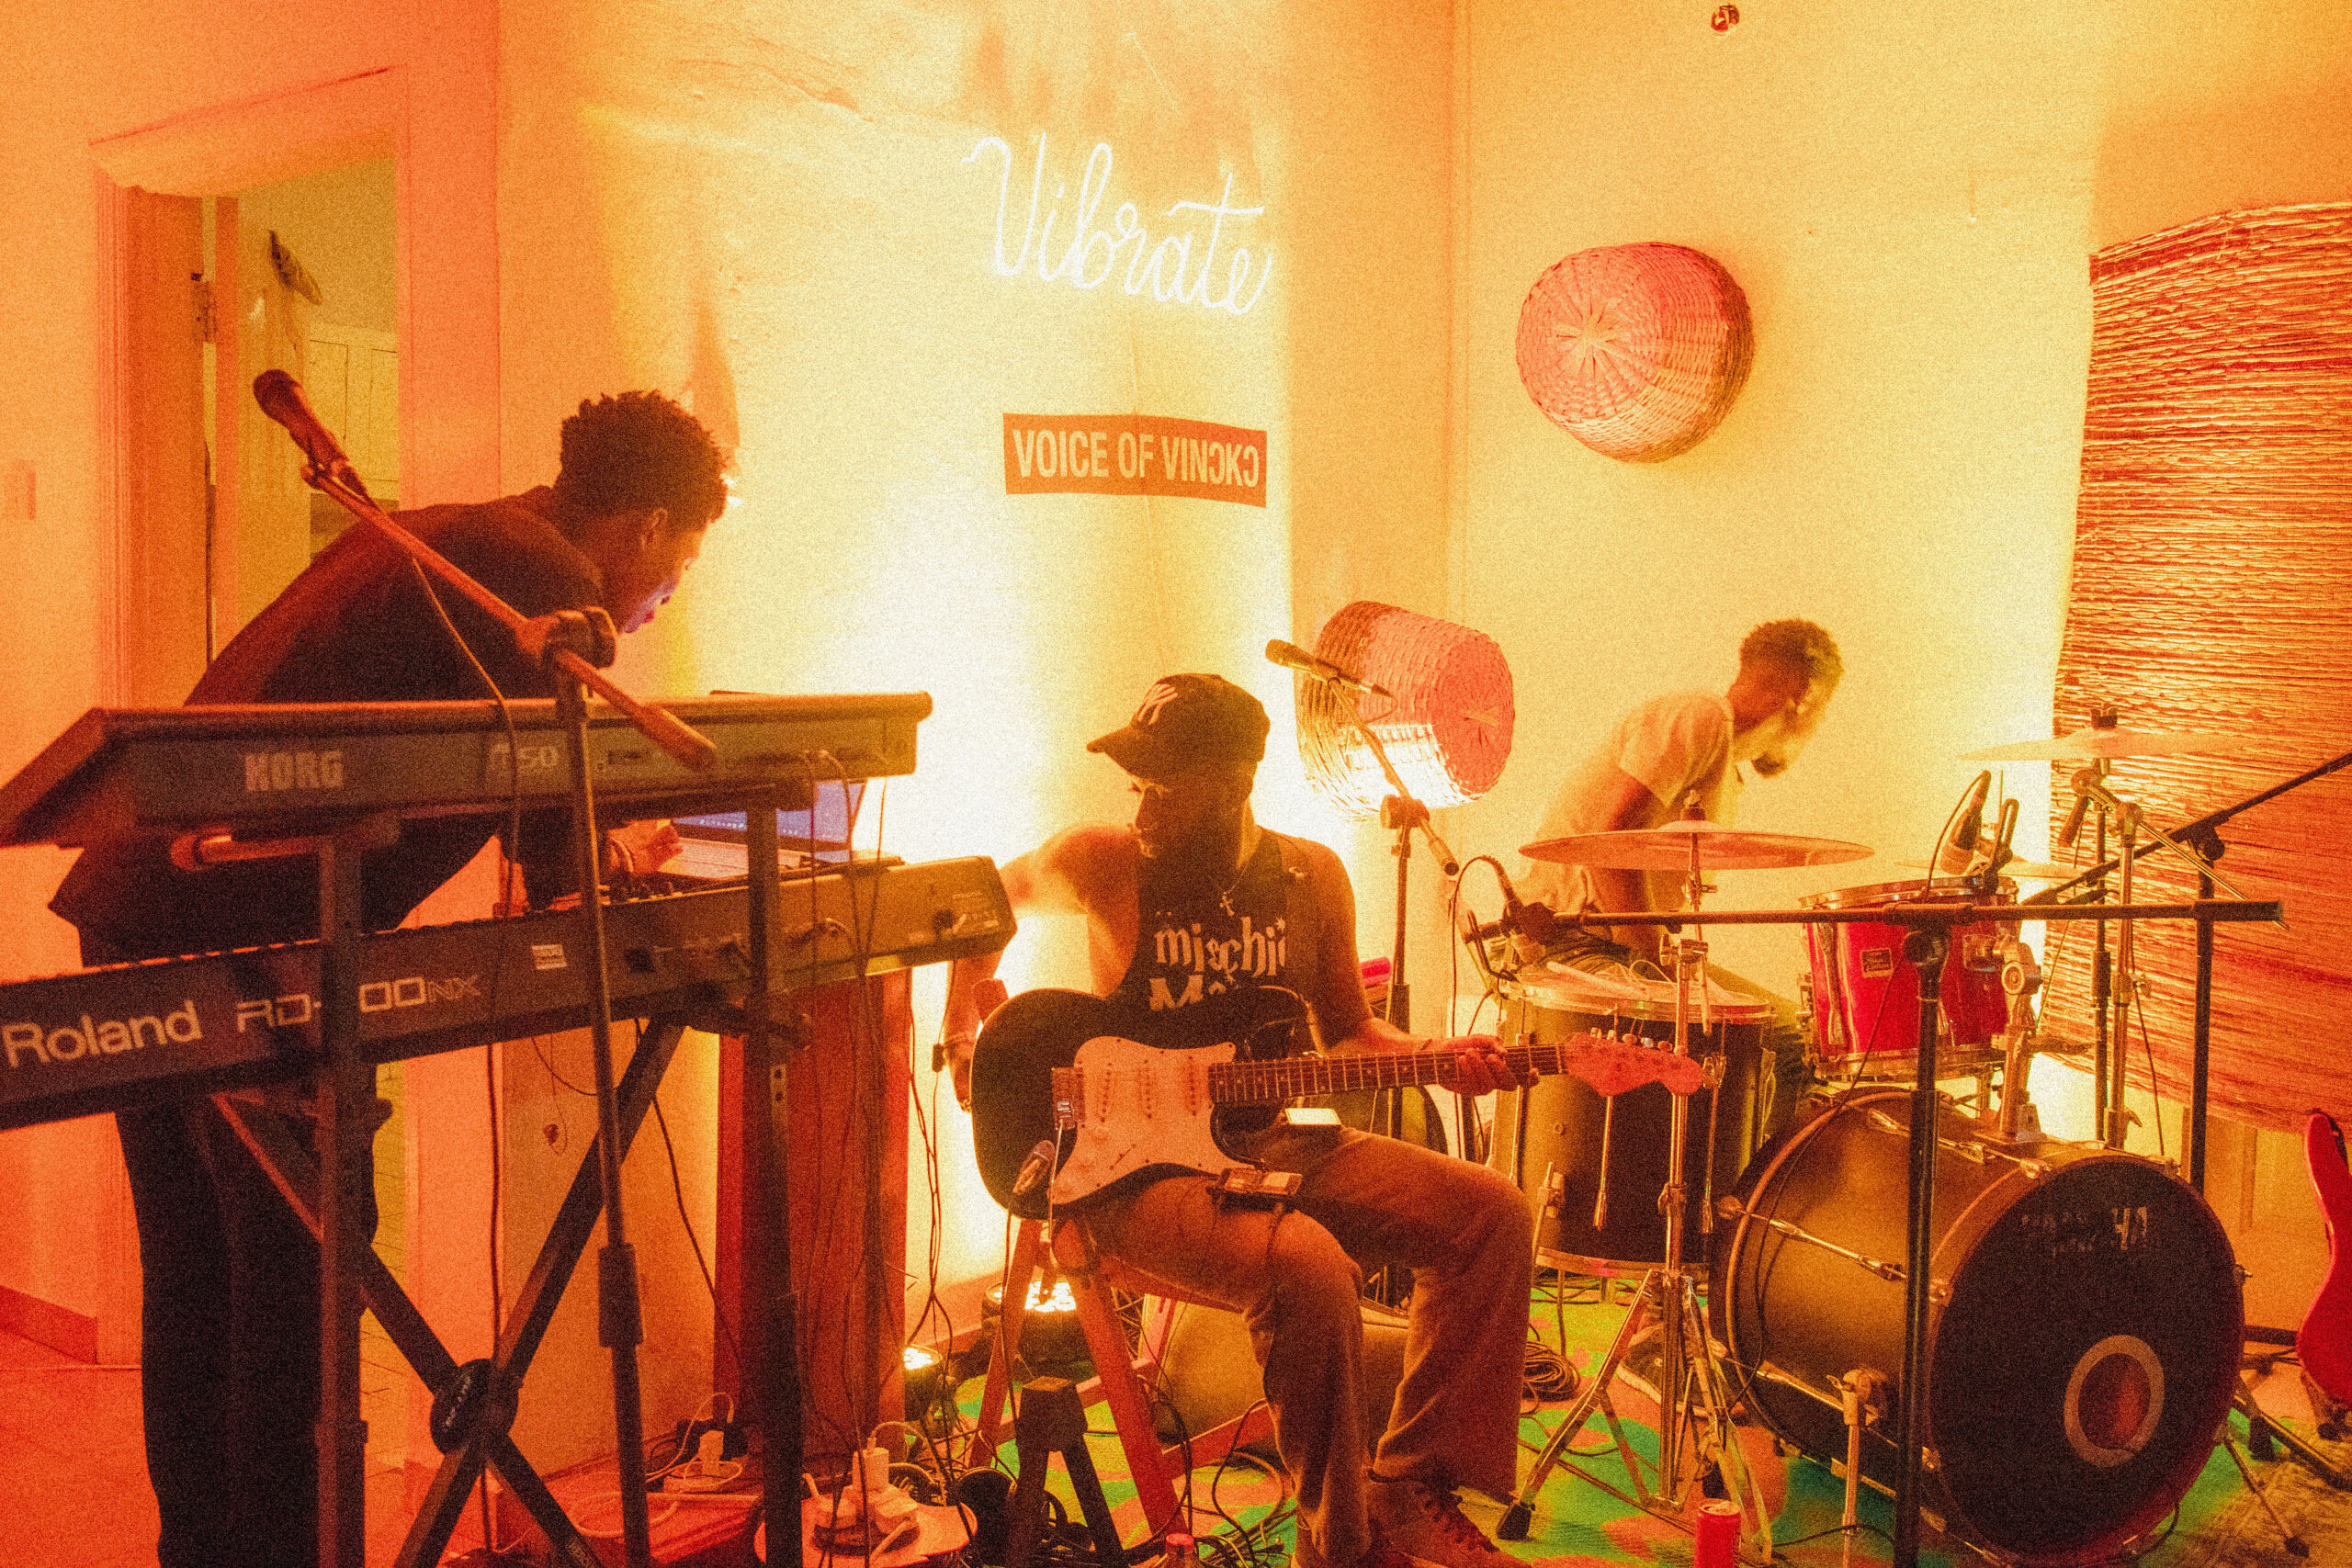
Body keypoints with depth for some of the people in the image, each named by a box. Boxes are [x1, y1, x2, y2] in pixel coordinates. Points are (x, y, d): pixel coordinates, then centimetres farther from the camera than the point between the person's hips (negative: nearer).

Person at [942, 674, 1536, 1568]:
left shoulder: (1311, 878, 4)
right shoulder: (1102, 864, -6)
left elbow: (1349, 1031, 14)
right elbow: (989, 894, 13)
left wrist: (1437, 1057, -4)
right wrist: (964, 1022, 5)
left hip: (1278, 1142, 5)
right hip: (1139, 1168, -5)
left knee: (1492, 1214, -12)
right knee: (1308, 1267, -33)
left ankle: (1413, 1487, -2)